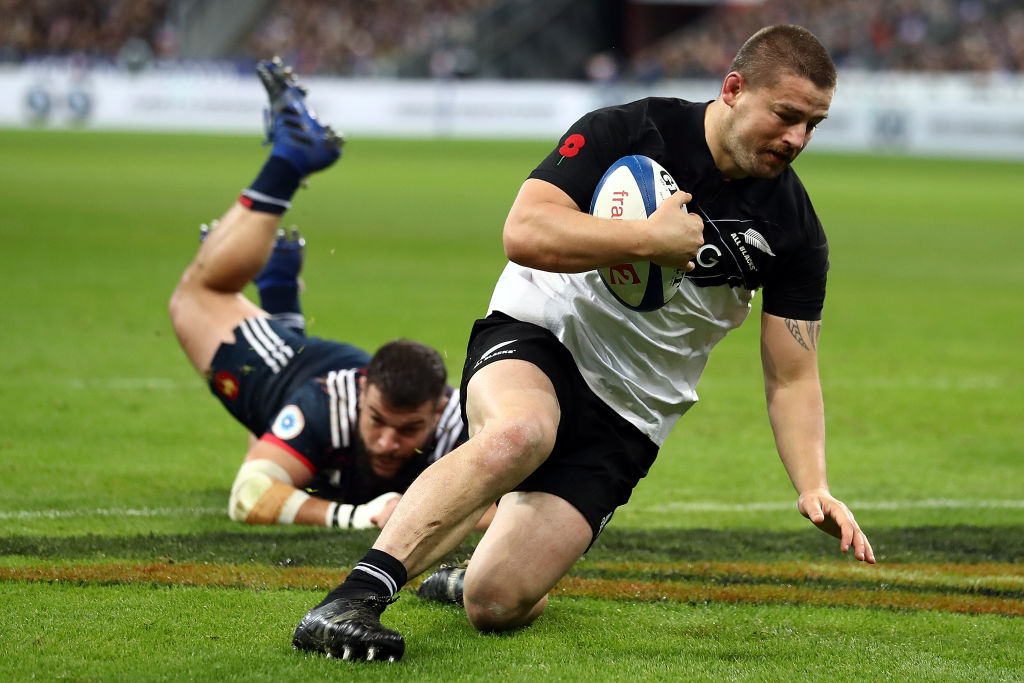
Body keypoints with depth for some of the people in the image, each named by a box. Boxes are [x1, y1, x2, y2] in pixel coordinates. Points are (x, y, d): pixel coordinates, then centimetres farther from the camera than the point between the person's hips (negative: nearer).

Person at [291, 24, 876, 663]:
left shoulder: (795, 231, -2)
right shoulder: (628, 131, -12)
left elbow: (792, 377, 2)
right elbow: (525, 233, -23)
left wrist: (814, 486, -13)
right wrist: (651, 239, -23)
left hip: (629, 415, 3)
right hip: (537, 338, -3)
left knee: (497, 604, -11)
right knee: (518, 433, -42)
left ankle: (462, 577, 27)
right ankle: (353, 599, -42)